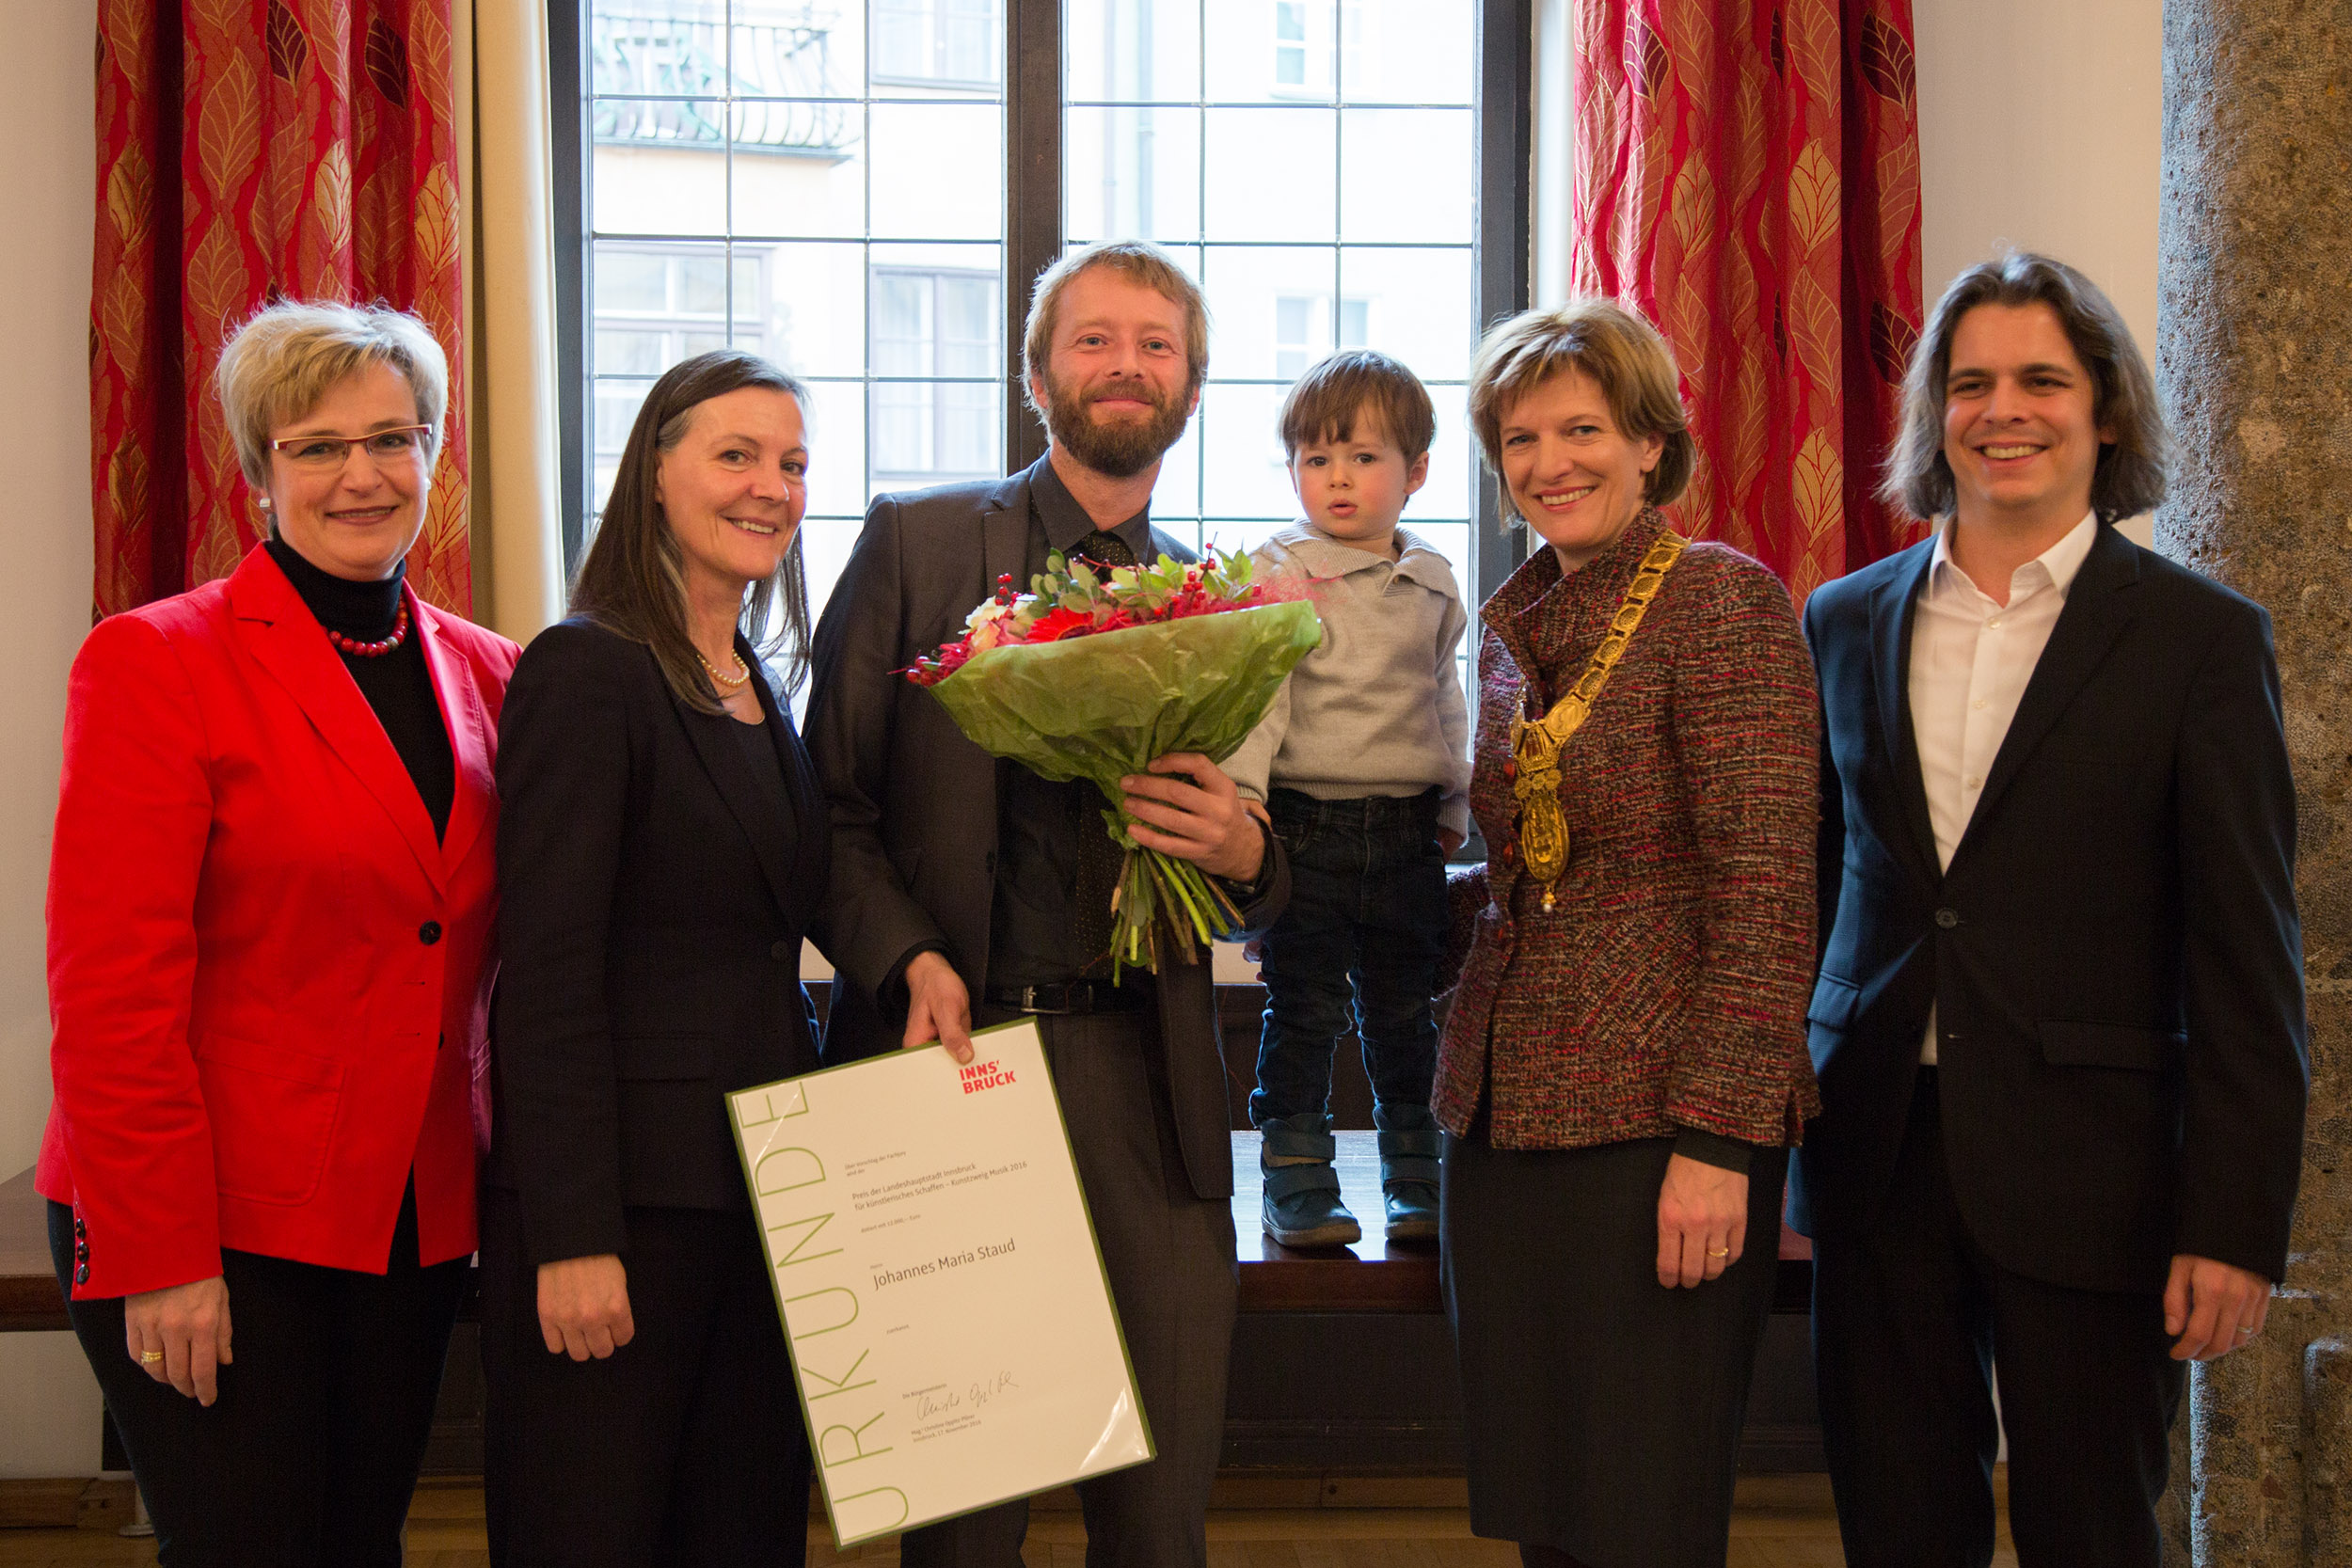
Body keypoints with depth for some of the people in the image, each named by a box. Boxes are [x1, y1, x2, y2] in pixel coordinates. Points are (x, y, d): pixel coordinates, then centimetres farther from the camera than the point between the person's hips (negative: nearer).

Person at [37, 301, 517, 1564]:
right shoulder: (154, 663, -8)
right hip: (215, 1229, -5)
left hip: (413, 1221, 5)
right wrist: (158, 1256, -15)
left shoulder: (485, 676, 9)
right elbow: (108, 993, -12)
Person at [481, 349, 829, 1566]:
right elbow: (546, 976, -16)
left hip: (759, 1188, 8)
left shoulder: (761, 691, 15)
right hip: (621, 1190, -8)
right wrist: (571, 1239, -19)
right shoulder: (589, 670, -11)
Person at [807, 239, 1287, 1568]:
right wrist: (908, 958, -14)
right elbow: (827, 805, 1)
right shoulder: (916, 543, 5)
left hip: (1145, 1078, 2)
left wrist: (1246, 850, -6)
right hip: (951, 1058, -2)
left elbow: (1269, 887, 17)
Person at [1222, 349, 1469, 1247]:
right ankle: (1298, 1188, 9)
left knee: (1403, 1012, 11)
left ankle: (1417, 1181, 22)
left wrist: (1452, 806, 20)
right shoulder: (1277, 572, -4)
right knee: (1303, 1012, 0)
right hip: (1307, 825, -4)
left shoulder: (1434, 584, 11)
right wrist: (1242, 786, -26)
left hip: (1407, 834, 4)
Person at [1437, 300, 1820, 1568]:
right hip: (1504, 1110, 7)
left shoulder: (1722, 599, -9)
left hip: (1652, 1119, -7)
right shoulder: (1515, 624, 14)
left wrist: (1716, 1138, -20)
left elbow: (1765, 888, -15)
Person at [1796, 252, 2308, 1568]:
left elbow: (2249, 964, -6)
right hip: (1878, 1159, 3)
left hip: (2087, 1169, -3)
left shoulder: (2202, 638, -3)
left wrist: (2234, 1225, -11)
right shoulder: (1847, 622, 9)